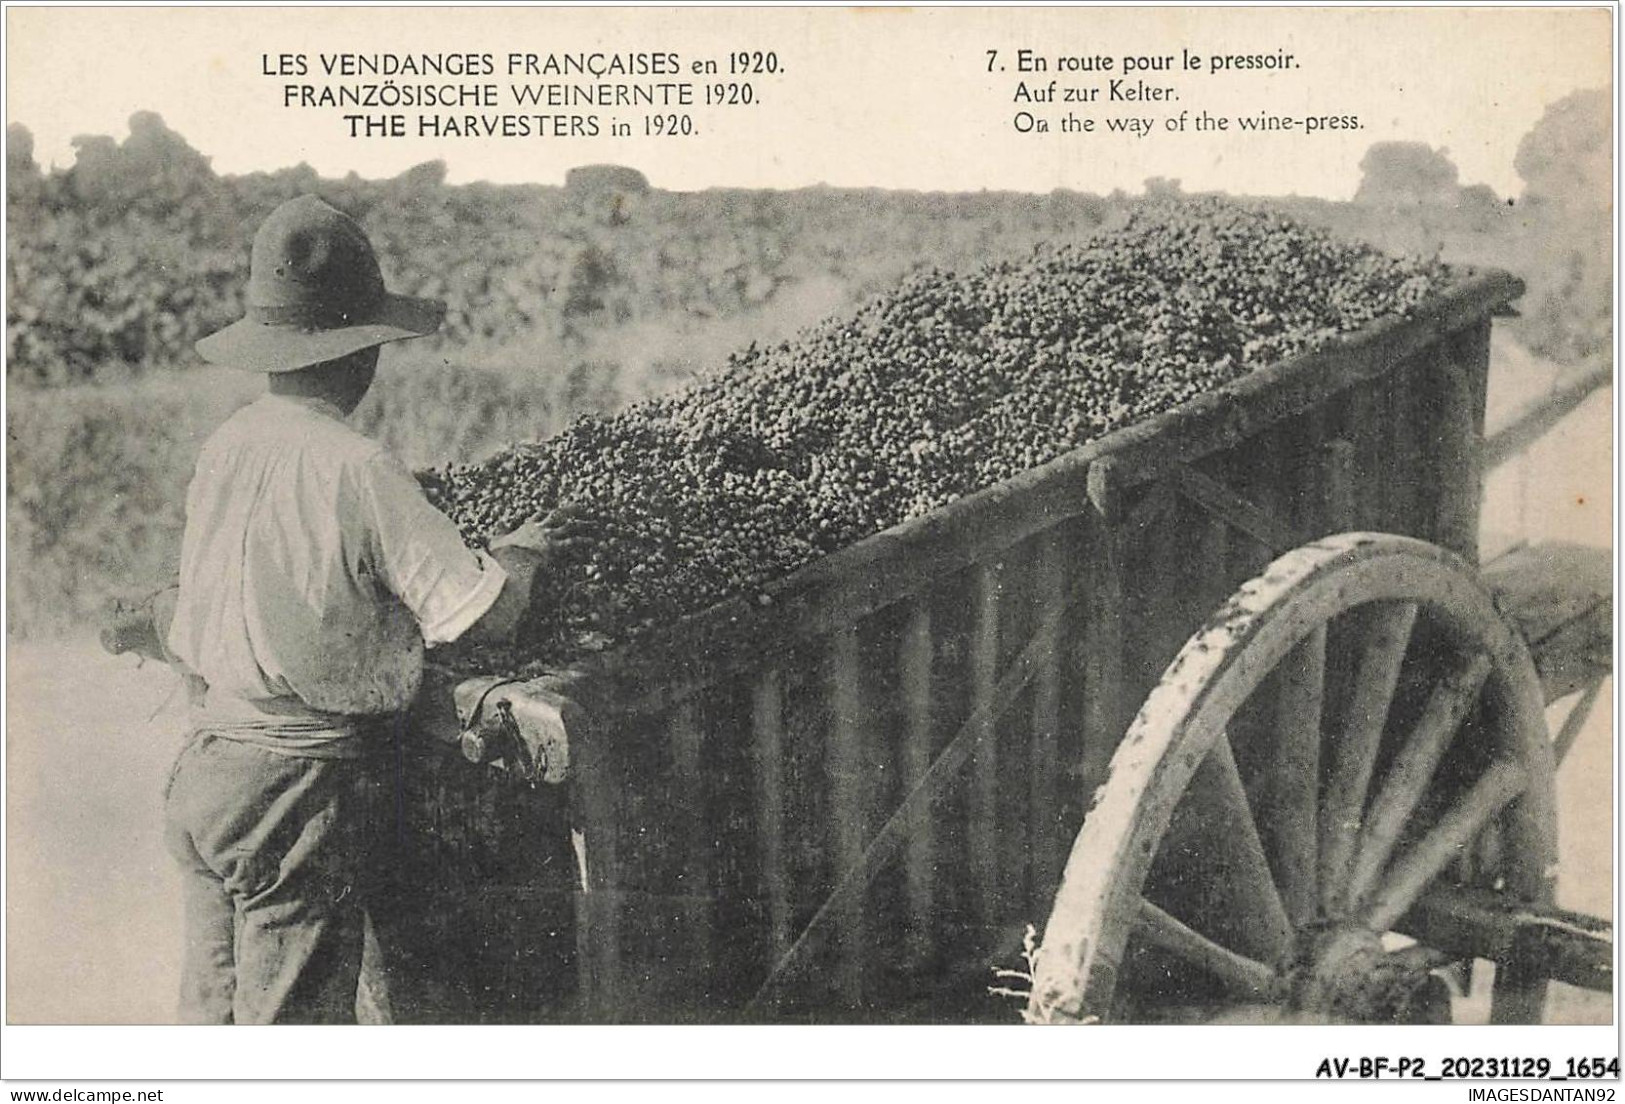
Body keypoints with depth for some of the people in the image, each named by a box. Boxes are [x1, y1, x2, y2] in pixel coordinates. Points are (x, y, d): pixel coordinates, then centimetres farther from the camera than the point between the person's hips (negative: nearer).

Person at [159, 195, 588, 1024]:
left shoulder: (222, 449, 4)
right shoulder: (356, 471, -18)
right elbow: (481, 612, -18)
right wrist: (519, 553, 4)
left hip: (202, 765, 7)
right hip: (296, 789, -7)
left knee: (212, 1016, 19)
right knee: (294, 1018, 4)